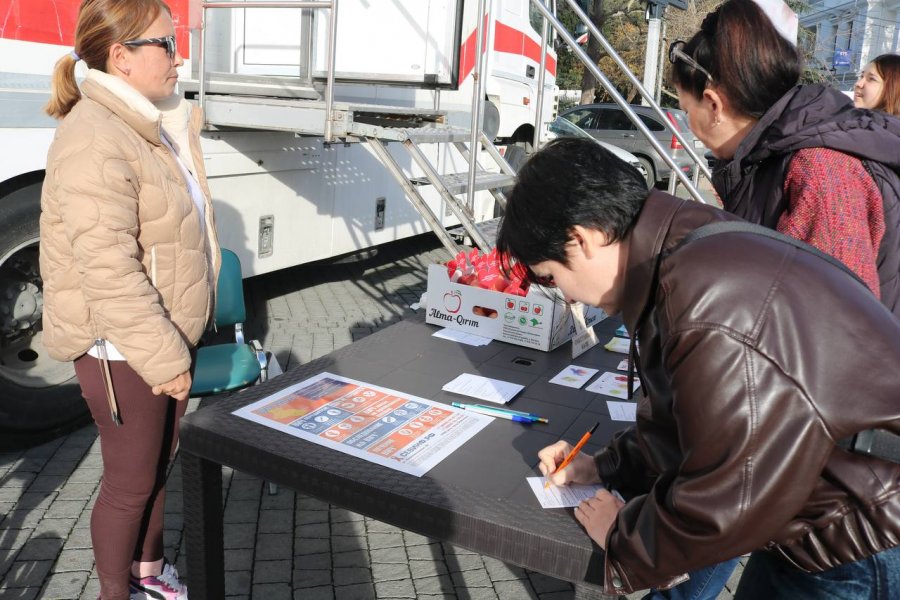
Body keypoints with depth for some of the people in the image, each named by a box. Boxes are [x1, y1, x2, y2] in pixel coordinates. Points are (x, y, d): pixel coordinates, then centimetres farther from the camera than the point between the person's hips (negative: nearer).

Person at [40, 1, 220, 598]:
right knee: (131, 481, 7)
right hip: (122, 348, -9)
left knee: (159, 461, 22)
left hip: (168, 333, 9)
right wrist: (163, 359, -23)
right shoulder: (94, 141, -22)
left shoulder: (152, 125, 9)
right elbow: (109, 269, -27)